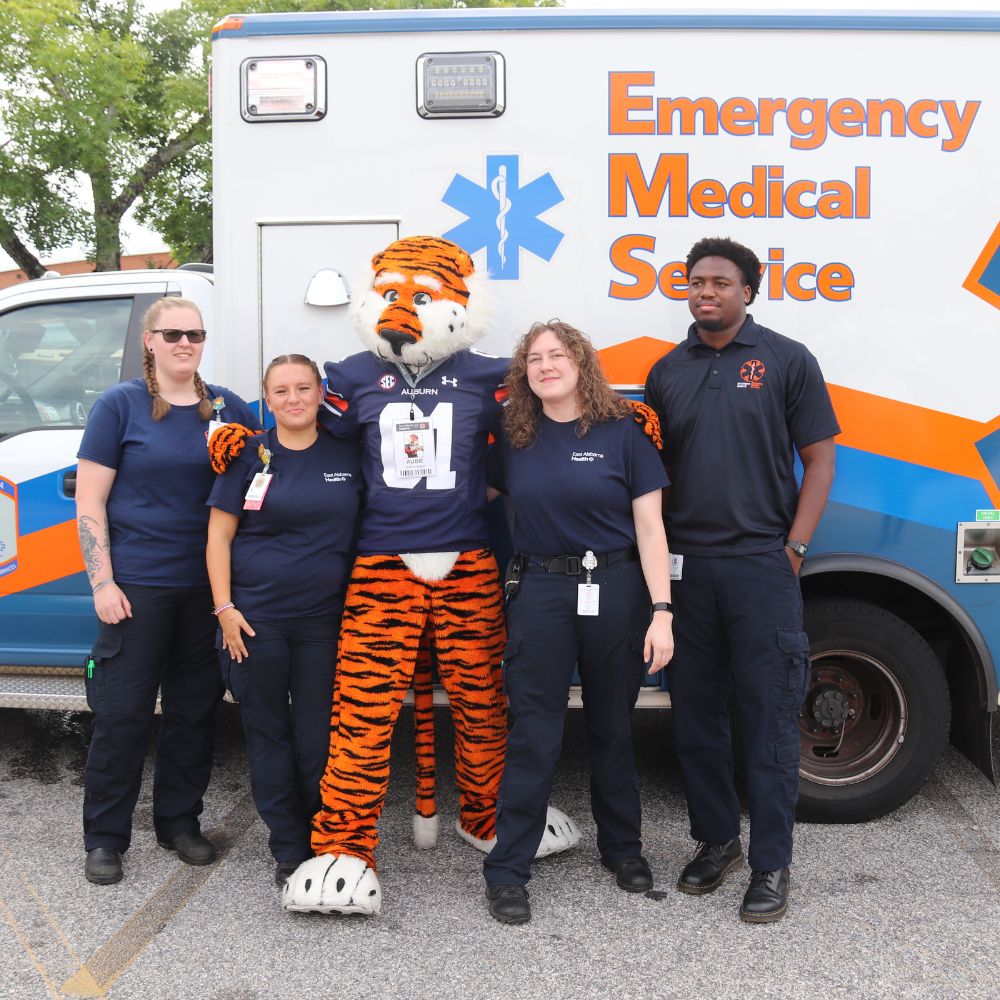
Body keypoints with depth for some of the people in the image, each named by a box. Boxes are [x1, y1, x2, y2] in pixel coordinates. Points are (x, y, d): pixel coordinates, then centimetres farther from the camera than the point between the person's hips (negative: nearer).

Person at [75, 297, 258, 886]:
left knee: (195, 705, 11)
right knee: (123, 710, 1)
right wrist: (102, 582, -10)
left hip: (206, 584, 4)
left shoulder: (228, 407, 6)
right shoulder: (120, 404, -2)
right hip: (137, 584, -3)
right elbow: (90, 501, -4)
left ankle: (180, 822, 27)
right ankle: (105, 838, 15)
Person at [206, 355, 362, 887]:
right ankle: (289, 850, 20)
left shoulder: (348, 455, 4)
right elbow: (219, 536, 0)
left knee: (317, 739, 5)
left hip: (323, 621, 1)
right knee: (268, 735, 7)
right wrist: (224, 608, -6)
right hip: (256, 618, 0)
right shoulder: (249, 455, 0)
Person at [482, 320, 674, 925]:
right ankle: (507, 870, 10)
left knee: (612, 725, 13)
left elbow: (650, 528, -5)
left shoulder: (622, 433, -3)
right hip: (540, 591, 1)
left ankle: (622, 846, 32)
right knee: (534, 732, 1)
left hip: (615, 591, -1)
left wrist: (661, 612, -10)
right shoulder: (515, 441, 4)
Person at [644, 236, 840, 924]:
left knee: (769, 718, 1)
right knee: (696, 715, 11)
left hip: (761, 564, -4)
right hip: (685, 564, 4)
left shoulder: (788, 361, 1)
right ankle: (716, 840, 28)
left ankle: (771, 865, 13)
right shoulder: (668, 371, 12)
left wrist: (794, 548, -8)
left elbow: (819, 459, 0)